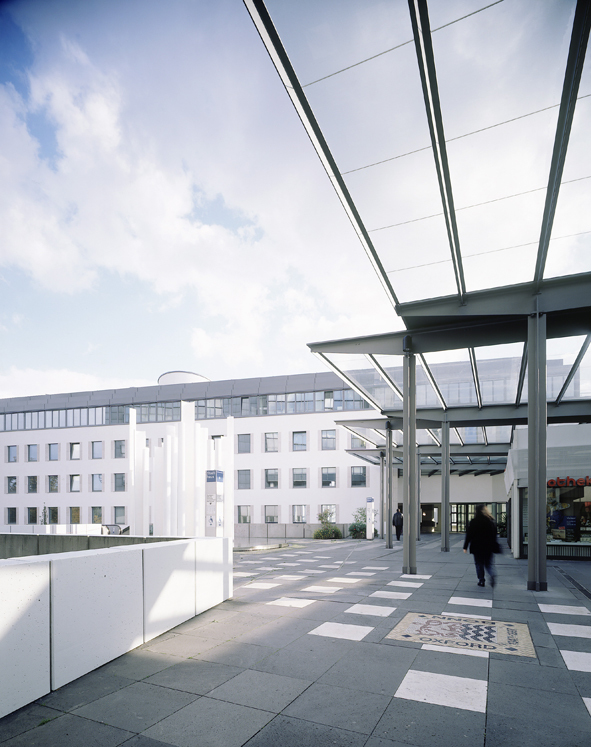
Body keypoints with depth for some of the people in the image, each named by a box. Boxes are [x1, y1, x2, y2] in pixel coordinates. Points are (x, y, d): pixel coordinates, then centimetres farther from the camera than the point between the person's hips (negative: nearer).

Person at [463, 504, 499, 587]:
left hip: (477, 547, -3)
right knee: (489, 563, 12)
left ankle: (481, 580, 8)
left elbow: (469, 535, -8)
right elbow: (494, 535, 6)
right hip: (488, 547, 3)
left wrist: (465, 547, -1)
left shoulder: (474, 522, -10)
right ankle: (493, 575, -13)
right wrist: (495, 547, 16)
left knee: (479, 564, 9)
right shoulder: (491, 521, -1)